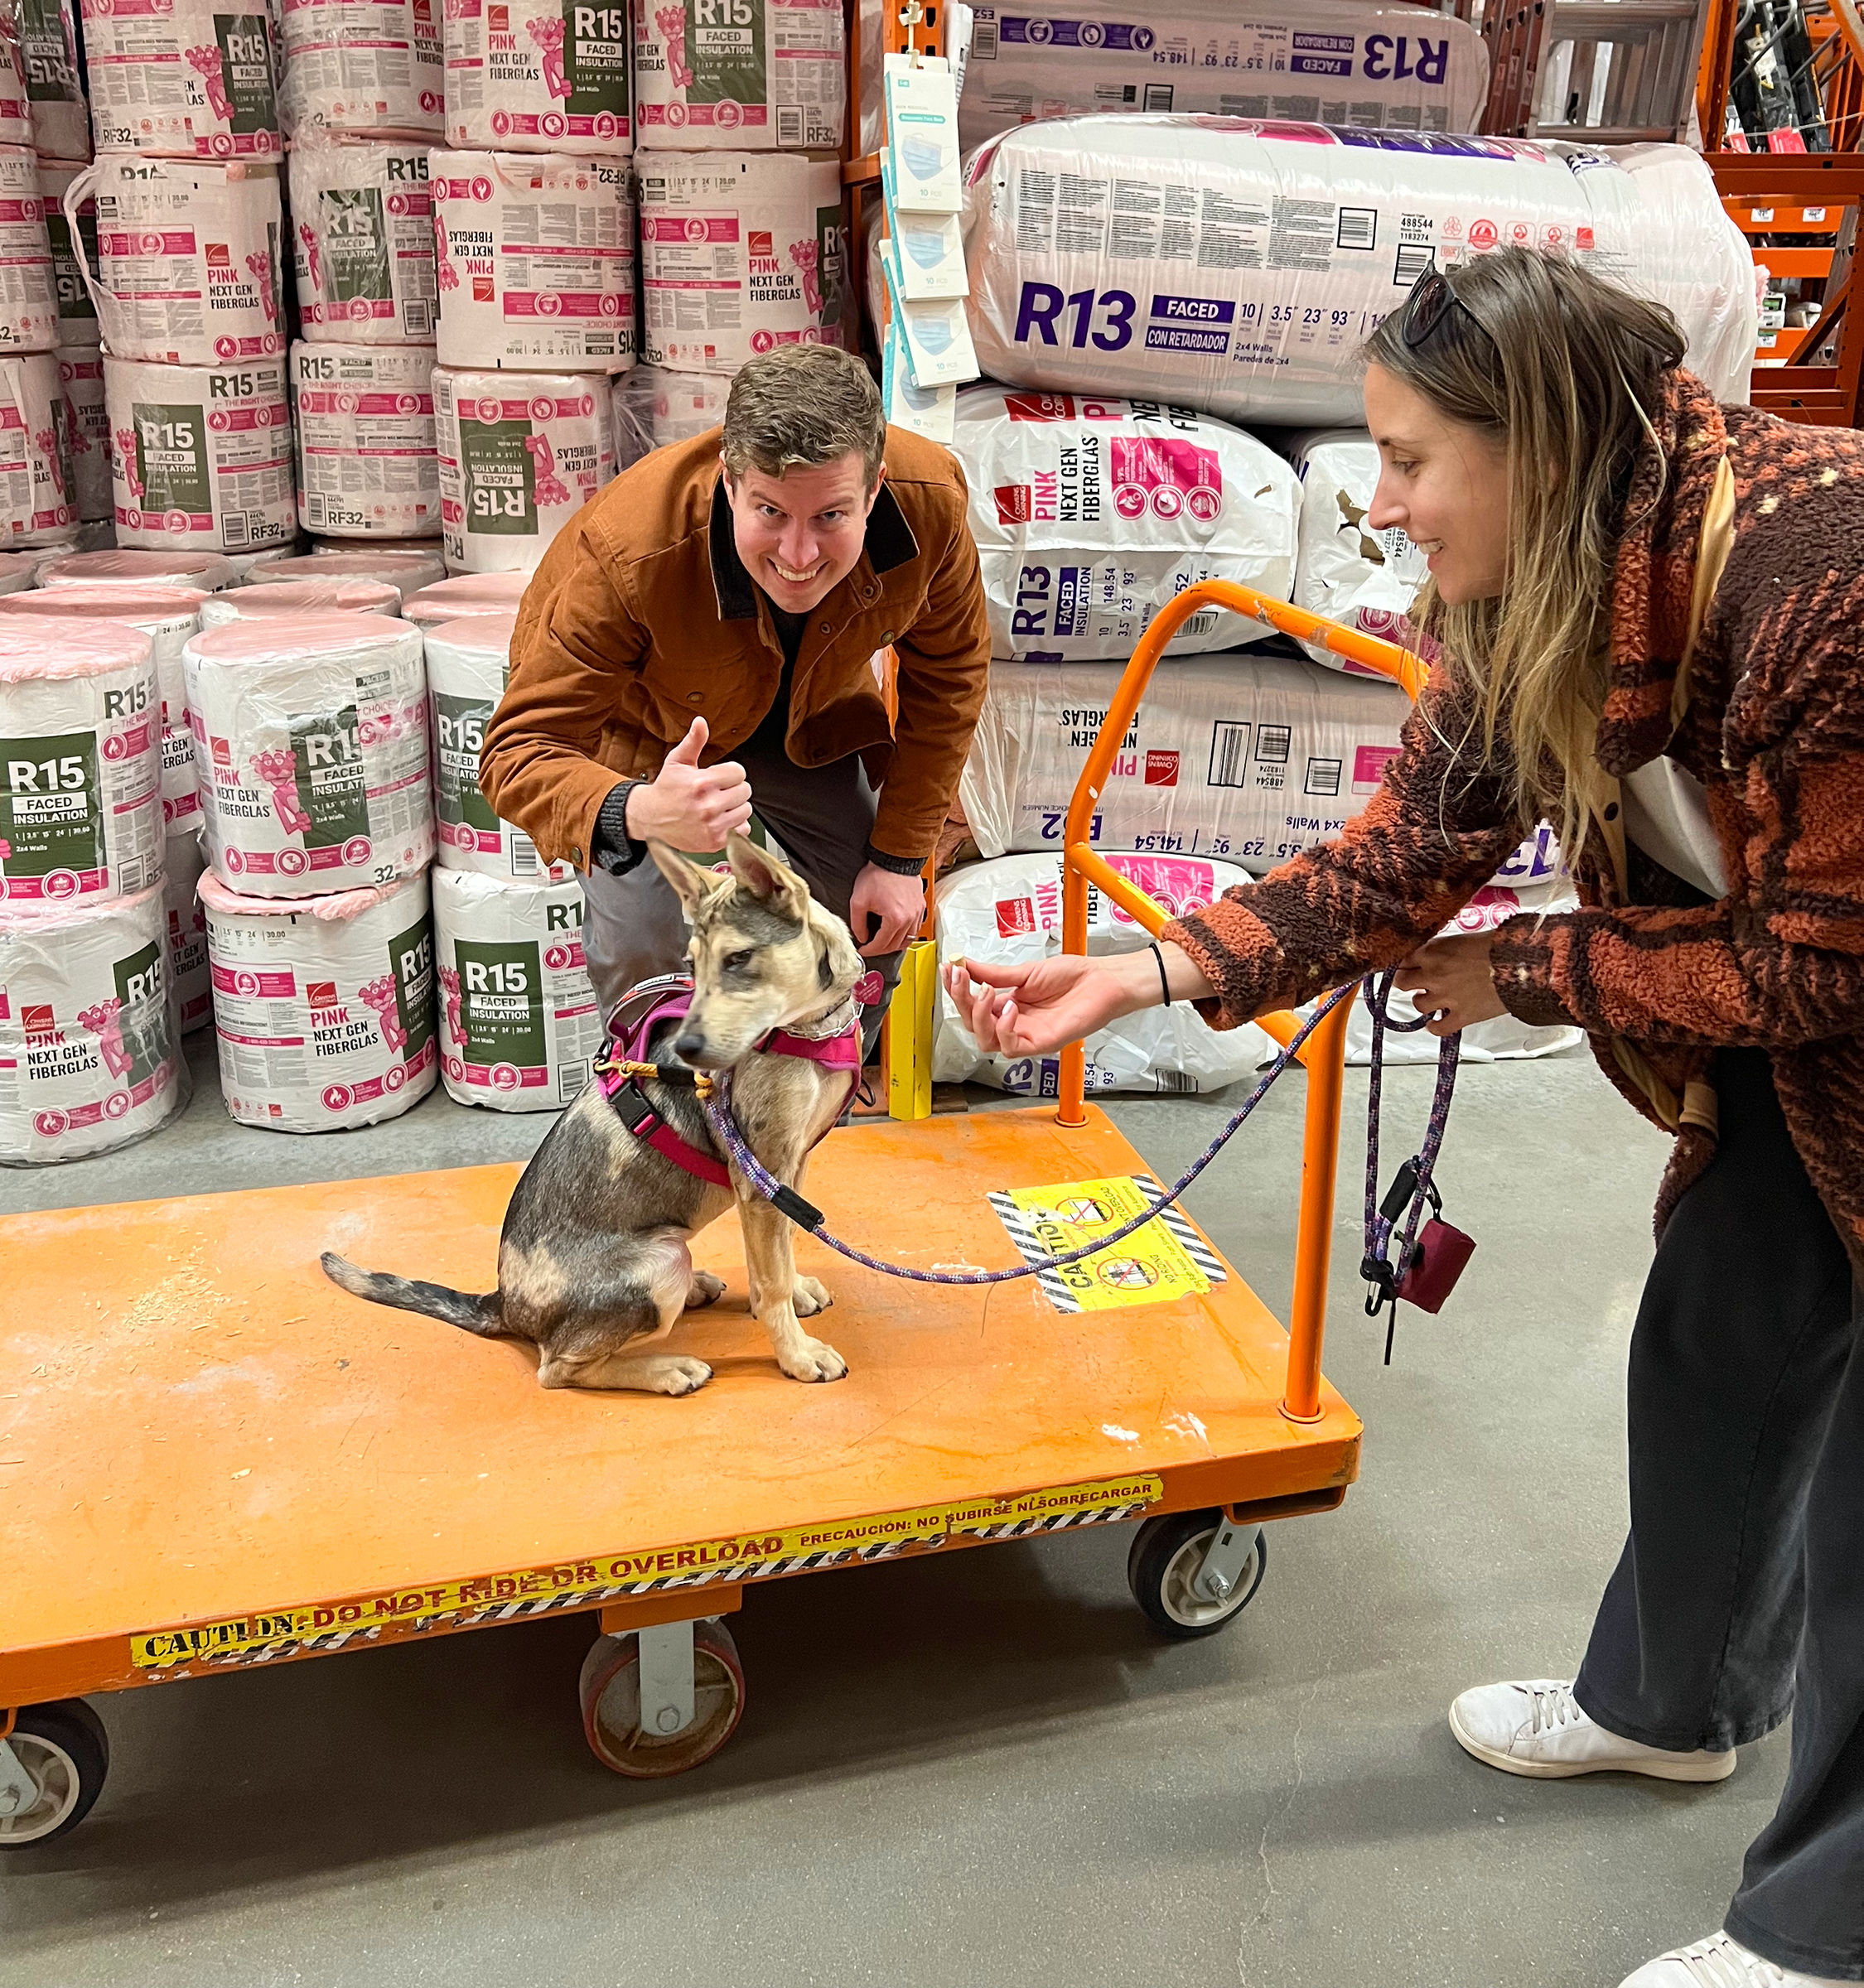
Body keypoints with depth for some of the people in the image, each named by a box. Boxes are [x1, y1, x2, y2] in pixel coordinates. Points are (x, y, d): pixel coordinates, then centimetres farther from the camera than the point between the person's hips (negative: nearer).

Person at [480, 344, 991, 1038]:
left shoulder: (929, 500, -32)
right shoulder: (627, 553, -44)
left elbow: (947, 674, -12)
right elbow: (521, 751, -39)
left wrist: (900, 856, -10)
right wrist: (636, 813, -63)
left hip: (808, 724, 4)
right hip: (641, 727, -3)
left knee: (871, 937, 5)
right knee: (643, 955, -18)